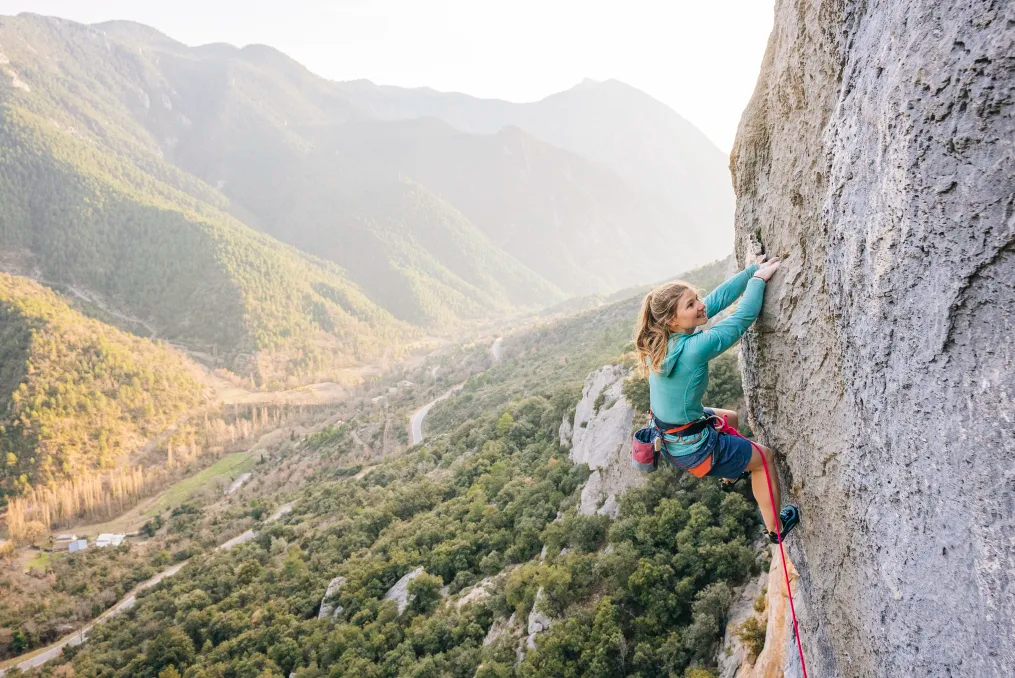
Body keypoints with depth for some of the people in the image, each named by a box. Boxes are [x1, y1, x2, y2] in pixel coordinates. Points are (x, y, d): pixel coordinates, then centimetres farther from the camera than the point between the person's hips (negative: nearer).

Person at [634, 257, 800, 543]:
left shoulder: (661, 336, -12)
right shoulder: (694, 349, -35)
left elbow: (718, 298, -5)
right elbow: (743, 317, -22)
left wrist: (754, 270, -2)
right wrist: (758, 279, -7)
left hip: (666, 429, 8)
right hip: (691, 448, -8)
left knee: (730, 418, 35)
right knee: (764, 457, 16)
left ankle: (731, 474, 61)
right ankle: (775, 527, 35)